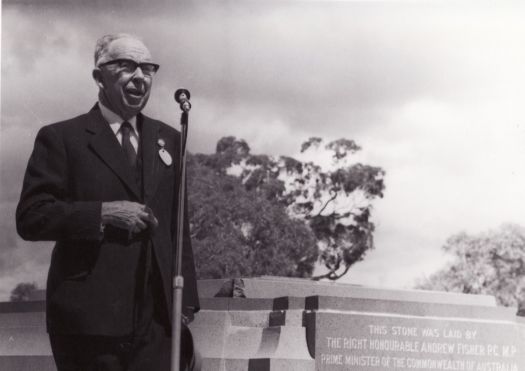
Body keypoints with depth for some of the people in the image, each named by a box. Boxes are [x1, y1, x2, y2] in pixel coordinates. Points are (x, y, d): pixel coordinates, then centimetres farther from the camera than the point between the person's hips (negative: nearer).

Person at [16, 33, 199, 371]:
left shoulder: (167, 139, 16)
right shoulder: (62, 138, 0)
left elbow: (177, 226, 15)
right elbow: (30, 218, -7)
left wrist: (185, 302, 8)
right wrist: (103, 213, -17)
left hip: (157, 318, 4)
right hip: (89, 319, -4)